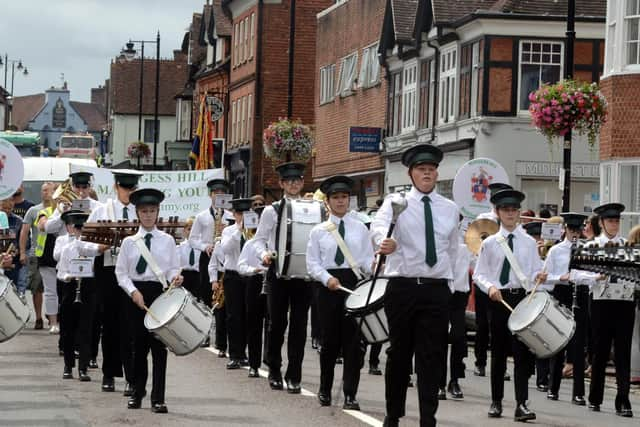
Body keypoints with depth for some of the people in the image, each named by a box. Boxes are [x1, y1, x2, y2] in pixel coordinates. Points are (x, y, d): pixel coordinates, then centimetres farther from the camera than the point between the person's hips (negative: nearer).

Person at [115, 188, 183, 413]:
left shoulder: (167, 240, 7)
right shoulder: (129, 242, 6)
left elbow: (173, 268, 7)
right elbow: (121, 272, 4)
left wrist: (175, 277, -16)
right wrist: (133, 291, -10)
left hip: (160, 293, -1)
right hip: (136, 293, 1)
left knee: (159, 346, -4)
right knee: (139, 345, 7)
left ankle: (158, 398, -1)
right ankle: (137, 392, 22)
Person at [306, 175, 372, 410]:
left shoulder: (360, 228, 9)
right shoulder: (319, 231, 7)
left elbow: (367, 259, 6)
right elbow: (312, 263, 3)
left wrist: (374, 267, -17)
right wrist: (327, 278, -14)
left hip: (354, 284, 0)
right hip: (328, 286, 0)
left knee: (353, 340, -4)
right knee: (329, 340, 6)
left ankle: (350, 395, -1)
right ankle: (325, 390, 22)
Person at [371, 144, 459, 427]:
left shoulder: (450, 209, 10)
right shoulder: (396, 203, -1)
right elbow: (379, 225, -23)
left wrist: (449, 283, 14)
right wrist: (383, 241, -45)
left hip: (437, 289, 2)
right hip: (402, 287, -2)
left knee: (432, 357, -2)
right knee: (399, 352, 7)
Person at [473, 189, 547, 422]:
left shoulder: (529, 242, 8)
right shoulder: (489, 243, 5)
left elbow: (535, 272, 9)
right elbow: (479, 274, 5)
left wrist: (538, 277, -14)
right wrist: (490, 287, -14)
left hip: (522, 297, 0)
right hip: (498, 299, 0)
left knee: (522, 352, -8)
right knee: (498, 352, 8)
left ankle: (521, 404, -11)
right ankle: (496, 401, 18)